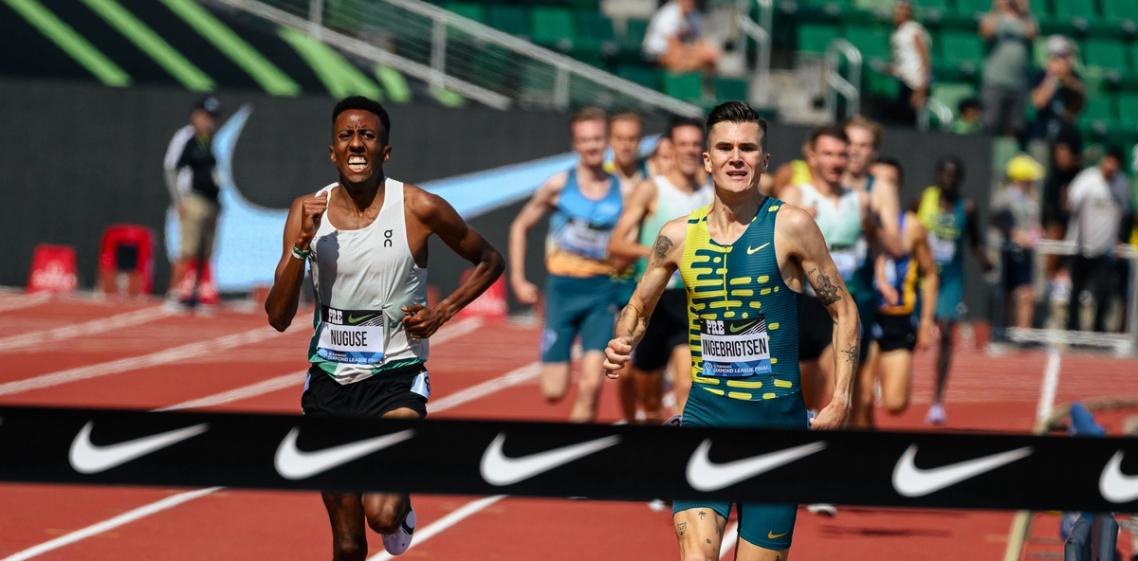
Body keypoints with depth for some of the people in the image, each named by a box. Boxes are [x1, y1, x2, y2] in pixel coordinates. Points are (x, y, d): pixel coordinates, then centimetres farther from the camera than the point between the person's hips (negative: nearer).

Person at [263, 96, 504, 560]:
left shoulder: (418, 209, -9)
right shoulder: (308, 212, -1)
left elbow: (489, 261, 8)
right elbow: (278, 318, -5)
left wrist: (443, 312, -7)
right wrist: (302, 245, -18)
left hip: (395, 378, -3)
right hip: (329, 380, 3)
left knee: (382, 514, -23)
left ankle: (401, 507, 13)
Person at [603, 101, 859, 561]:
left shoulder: (790, 226, -5)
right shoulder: (678, 236, 4)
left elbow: (843, 311, 3)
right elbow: (639, 308, 19)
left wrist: (841, 401, -5)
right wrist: (622, 345, -3)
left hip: (776, 421, -1)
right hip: (705, 415, 1)